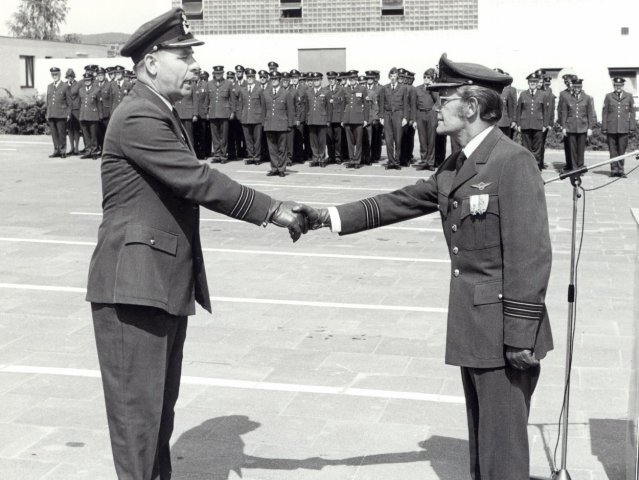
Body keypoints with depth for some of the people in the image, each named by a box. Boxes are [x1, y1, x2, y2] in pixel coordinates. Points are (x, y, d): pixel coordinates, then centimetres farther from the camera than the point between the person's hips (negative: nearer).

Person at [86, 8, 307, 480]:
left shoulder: (164, 117, 16)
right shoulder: (138, 118, -17)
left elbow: (192, 184, 14)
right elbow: (198, 180, -22)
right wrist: (271, 209, -16)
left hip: (167, 282, 10)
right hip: (135, 284, -10)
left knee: (162, 404, 16)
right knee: (138, 406, -2)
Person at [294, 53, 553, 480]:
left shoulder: (513, 161, -17)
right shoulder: (454, 167, 12)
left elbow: (531, 255, -20)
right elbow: (398, 203, 14)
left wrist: (521, 335, -21)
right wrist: (329, 217, 5)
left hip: (505, 332, -9)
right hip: (473, 331, 9)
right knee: (482, 444, 20)